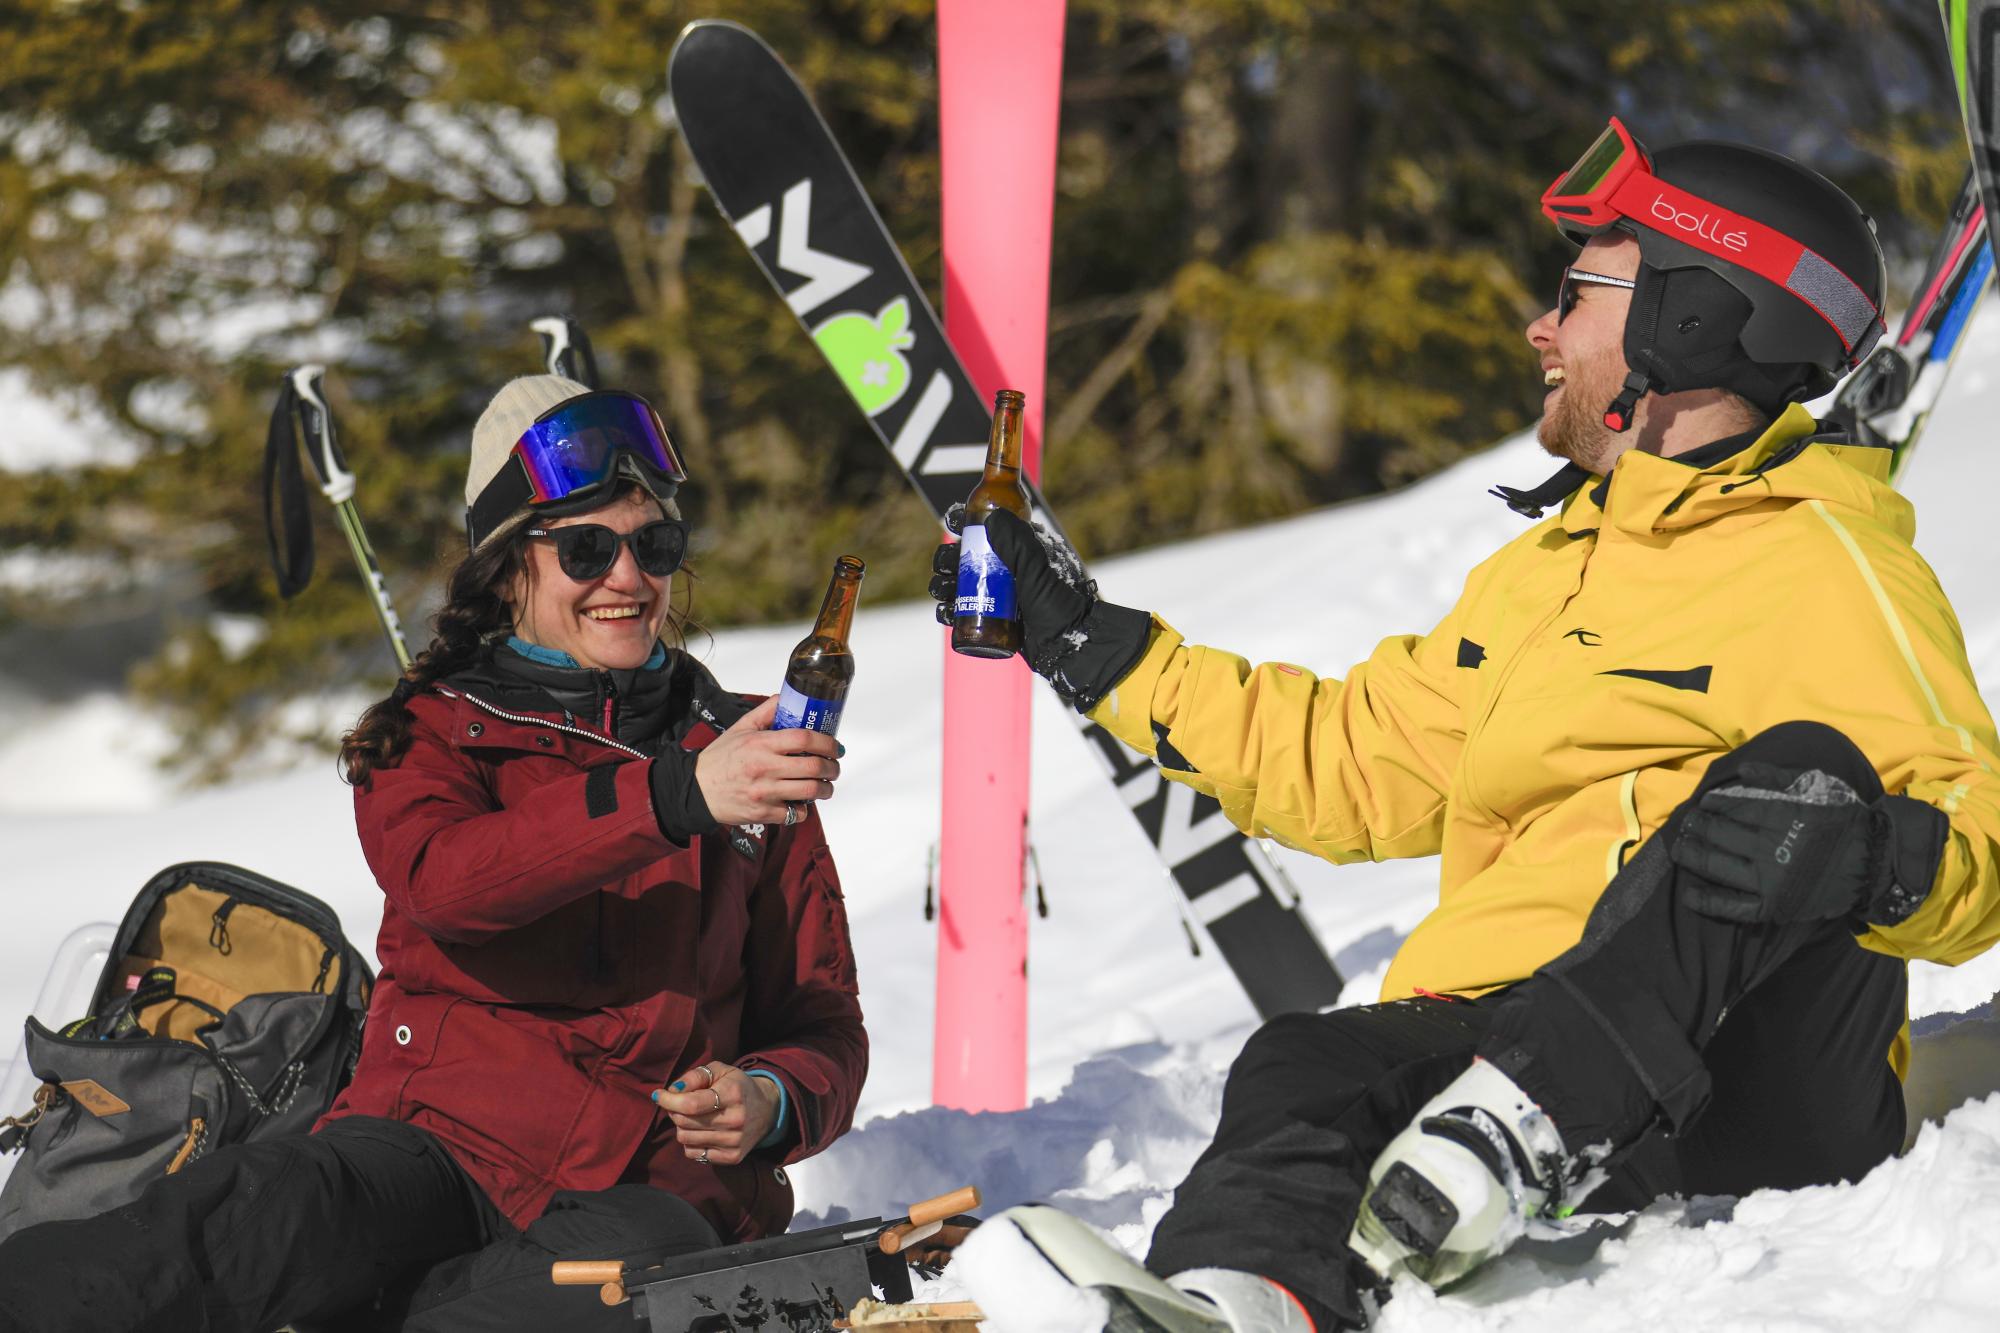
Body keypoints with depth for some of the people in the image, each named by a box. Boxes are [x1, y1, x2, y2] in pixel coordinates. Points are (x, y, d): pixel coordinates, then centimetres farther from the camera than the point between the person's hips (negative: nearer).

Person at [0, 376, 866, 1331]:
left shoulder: (740, 762, 18)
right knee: (275, 1214, -38)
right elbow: (443, 876, -13)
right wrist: (674, 796, -26)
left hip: (652, 1187, 1)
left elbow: (824, 1028, 21)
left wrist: (769, 1105, -4)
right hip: (440, 1139, -1)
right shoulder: (429, 735, 13)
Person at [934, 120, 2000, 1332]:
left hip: (1765, 1068, -5)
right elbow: (1348, 759, 32)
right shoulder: (1542, 572, 27)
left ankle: (1513, 1131, -48)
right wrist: (1091, 647, 31)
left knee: (1804, 772, -32)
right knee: (1307, 1072, -26)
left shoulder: (1829, 572, 1)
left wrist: (1874, 855, -33)